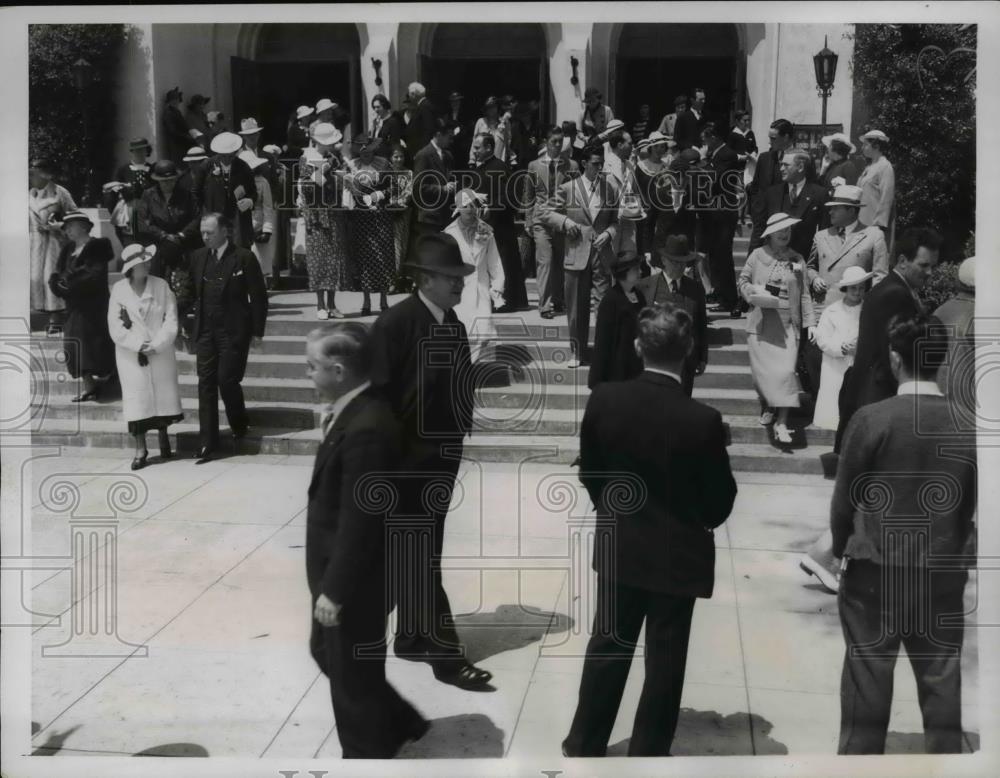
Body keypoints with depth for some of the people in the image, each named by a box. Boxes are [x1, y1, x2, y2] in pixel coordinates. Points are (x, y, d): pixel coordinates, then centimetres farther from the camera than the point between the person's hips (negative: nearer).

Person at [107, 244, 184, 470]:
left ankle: (163, 436, 29)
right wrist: (138, 345, -16)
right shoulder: (118, 290, -3)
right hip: (131, 354, -1)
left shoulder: (161, 286, -2)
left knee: (163, 394, 8)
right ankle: (140, 449, 2)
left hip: (161, 352, 1)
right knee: (136, 398, -3)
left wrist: (156, 345, -16)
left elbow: (171, 320, -6)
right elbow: (115, 327, -6)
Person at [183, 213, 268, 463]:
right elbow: (191, 291, 15)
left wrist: (257, 332, -6)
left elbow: (258, 296, -4)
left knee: (227, 380, -7)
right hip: (205, 331, 5)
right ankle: (207, 444, 7)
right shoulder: (197, 257, 9)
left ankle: (240, 427, 21)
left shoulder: (244, 258, -6)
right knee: (206, 384, 2)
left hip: (234, 332, -5)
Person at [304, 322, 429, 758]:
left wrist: (335, 589, -21)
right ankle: (398, 724, 41)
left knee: (353, 677, 9)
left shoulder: (365, 429, -28)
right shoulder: (356, 412, 3)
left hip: (356, 580, -10)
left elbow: (359, 520, -25)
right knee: (327, 653, 25)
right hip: (340, 570, 10)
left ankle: (366, 755, 31)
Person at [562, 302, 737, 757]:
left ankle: (584, 745, 31)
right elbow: (720, 500, -10)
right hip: (678, 553, -3)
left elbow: (589, 472, 1)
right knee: (664, 660, 12)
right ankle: (647, 754, 26)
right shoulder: (703, 421, -22)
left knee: (607, 646, 19)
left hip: (618, 547, 3)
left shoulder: (603, 400, -13)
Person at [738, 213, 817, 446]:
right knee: (762, 369, 2)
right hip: (761, 323, 0)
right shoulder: (757, 255, 3)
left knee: (785, 371, -10)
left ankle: (781, 423, -8)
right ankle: (766, 408, 30)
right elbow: (743, 280, 8)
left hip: (787, 324, 0)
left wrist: (810, 322, 2)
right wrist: (754, 293, -13)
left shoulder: (797, 260, 7)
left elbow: (804, 294, 8)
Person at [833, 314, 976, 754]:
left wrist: (841, 547, 12)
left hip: (875, 571, -2)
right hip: (943, 575, 2)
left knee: (867, 682, 10)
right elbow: (972, 504, 4)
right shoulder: (968, 424, -6)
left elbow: (844, 498, -6)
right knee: (942, 682, 13)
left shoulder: (871, 419, -14)